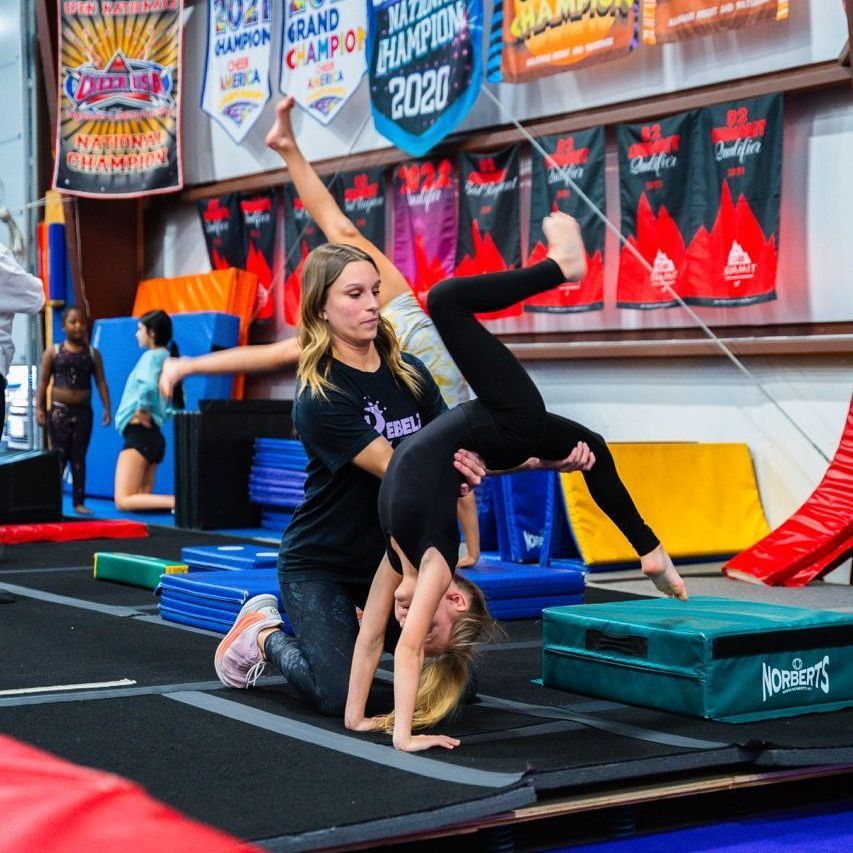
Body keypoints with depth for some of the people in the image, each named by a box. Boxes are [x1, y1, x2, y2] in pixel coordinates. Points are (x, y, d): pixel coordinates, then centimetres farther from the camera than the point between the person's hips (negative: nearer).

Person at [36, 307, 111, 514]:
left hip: (83, 411, 2)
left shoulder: (92, 354, 6)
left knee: (79, 457, 4)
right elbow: (43, 382, 1)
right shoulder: (53, 352, 2)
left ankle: (79, 502, 5)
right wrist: (39, 408, -7)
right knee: (59, 456, -4)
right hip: (59, 410, -2)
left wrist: (107, 408, -5)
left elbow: (101, 382, 3)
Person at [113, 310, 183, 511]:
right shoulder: (168, 358, 15)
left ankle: (177, 502, -26)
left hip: (139, 434, -9)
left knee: (123, 501, -12)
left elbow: (148, 385, -34)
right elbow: (177, 402, 25)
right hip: (154, 436, 9)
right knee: (142, 498, 10)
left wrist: (141, 410, -20)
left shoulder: (152, 356, -11)